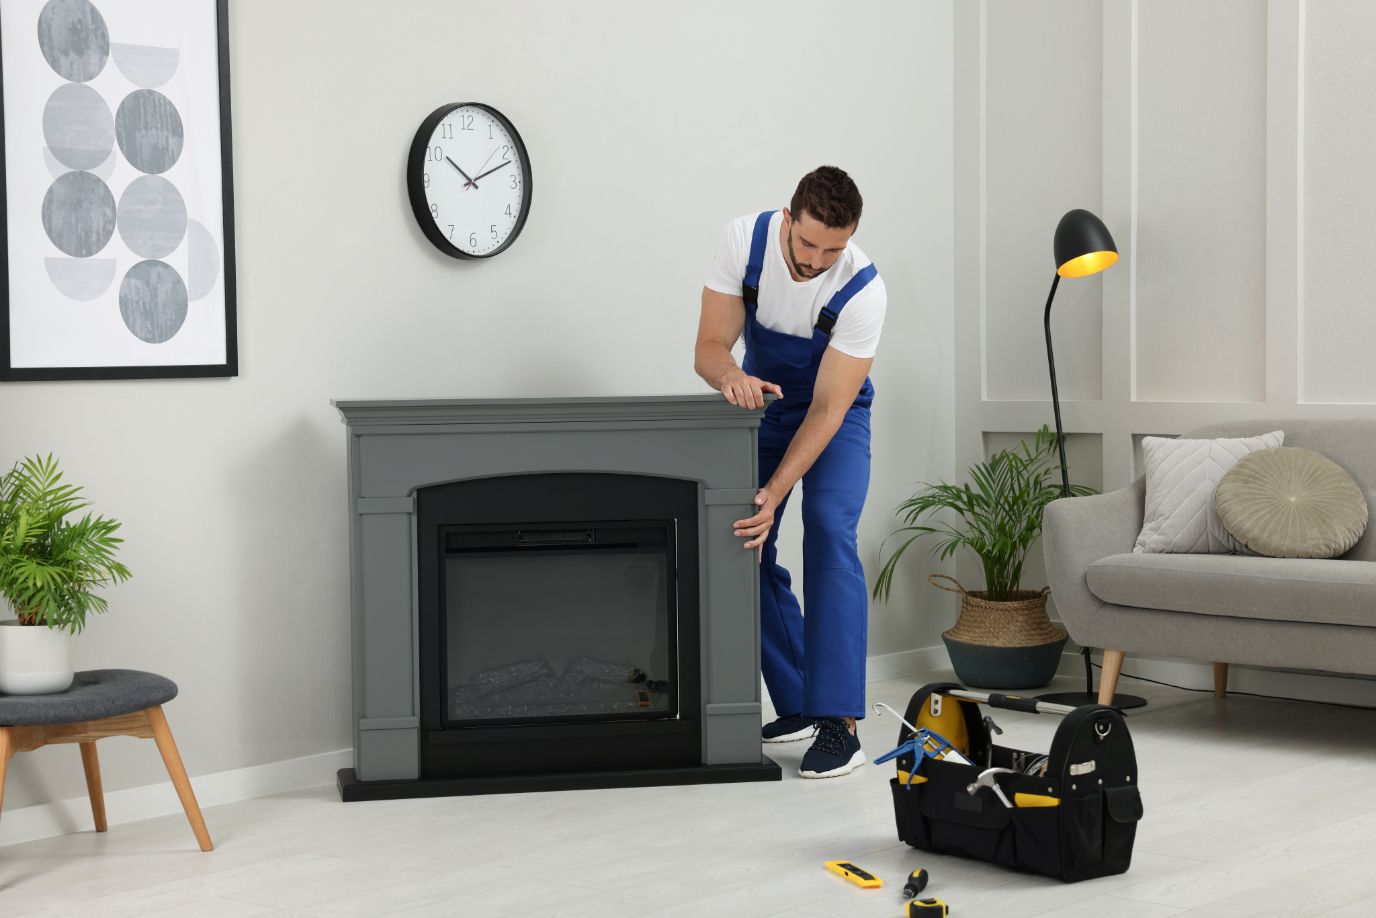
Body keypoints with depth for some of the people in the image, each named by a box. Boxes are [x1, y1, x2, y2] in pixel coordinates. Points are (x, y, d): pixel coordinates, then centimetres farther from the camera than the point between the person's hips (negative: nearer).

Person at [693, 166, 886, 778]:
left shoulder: (863, 291, -32)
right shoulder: (743, 240, -25)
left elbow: (827, 410, -30)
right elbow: (708, 348, -22)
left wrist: (774, 493, -39)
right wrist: (732, 375, -47)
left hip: (835, 414, -4)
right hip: (763, 402, 4)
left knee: (830, 535, -23)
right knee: (746, 546, -2)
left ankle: (838, 722, -22)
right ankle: (797, 706, 10)